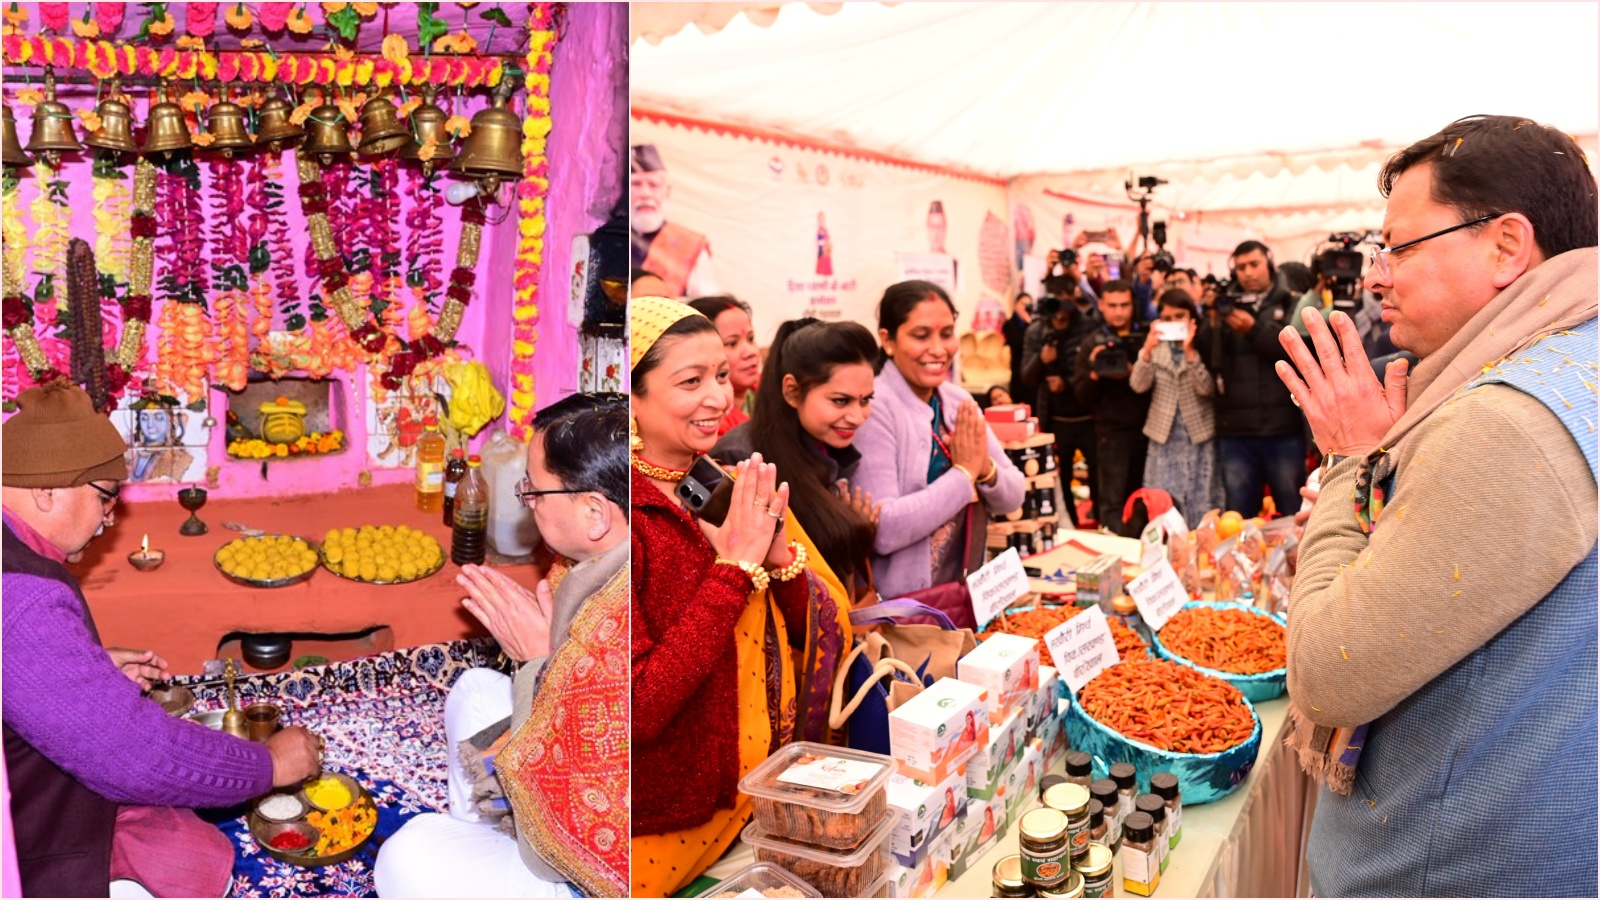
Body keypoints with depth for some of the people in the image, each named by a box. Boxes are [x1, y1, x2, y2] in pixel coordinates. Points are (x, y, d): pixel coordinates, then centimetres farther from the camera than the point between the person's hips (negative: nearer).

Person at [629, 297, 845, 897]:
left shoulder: (727, 488, 1)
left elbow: (813, 636, 6)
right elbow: (638, 706, -28)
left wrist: (778, 555, -15)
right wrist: (736, 565, -25)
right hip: (664, 838, -6)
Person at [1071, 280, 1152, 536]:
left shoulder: (1146, 338, 4)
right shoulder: (1091, 343, 1)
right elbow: (1081, 396, -2)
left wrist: (1134, 374, -17)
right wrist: (1094, 373, -20)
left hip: (1146, 429, 2)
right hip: (1111, 432, -2)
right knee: (1112, 501, -2)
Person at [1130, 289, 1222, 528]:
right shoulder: (1155, 347, 5)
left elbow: (1207, 388, -15)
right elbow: (1139, 385, -9)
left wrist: (1189, 351, -24)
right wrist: (1147, 349, -23)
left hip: (1199, 438, -2)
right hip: (1164, 439, 2)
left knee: (1202, 510, 3)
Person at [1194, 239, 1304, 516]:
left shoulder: (1290, 306, 10)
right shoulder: (1226, 307, 15)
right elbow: (1204, 358, 2)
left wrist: (1254, 330, -14)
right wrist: (1213, 322, -12)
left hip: (1283, 427, -2)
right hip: (1235, 430, 2)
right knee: (1239, 516, 5)